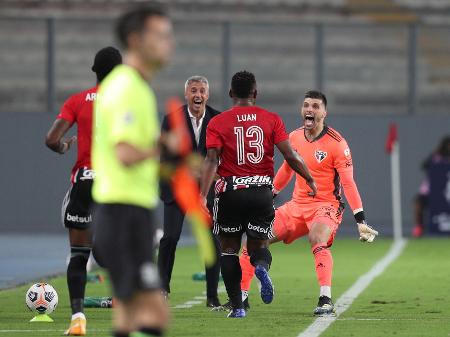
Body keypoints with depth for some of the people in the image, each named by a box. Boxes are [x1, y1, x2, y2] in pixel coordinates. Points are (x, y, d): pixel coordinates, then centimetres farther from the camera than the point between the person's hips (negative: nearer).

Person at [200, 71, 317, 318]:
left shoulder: (218, 123, 0)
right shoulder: (271, 119, 4)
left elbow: (212, 160, -11)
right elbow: (290, 155, -2)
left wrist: (203, 196, -16)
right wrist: (309, 179, 11)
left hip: (231, 193, -1)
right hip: (261, 192, 1)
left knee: (229, 248, 13)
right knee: (259, 245, 13)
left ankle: (237, 306, 6)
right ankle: (261, 266, -24)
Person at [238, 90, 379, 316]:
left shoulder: (336, 143, -13)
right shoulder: (294, 138, 5)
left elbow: (348, 183, -16)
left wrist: (360, 219, -22)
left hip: (325, 205, -6)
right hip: (297, 205, 6)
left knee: (317, 240, -36)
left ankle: (326, 301, -40)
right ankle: (241, 296, 12)